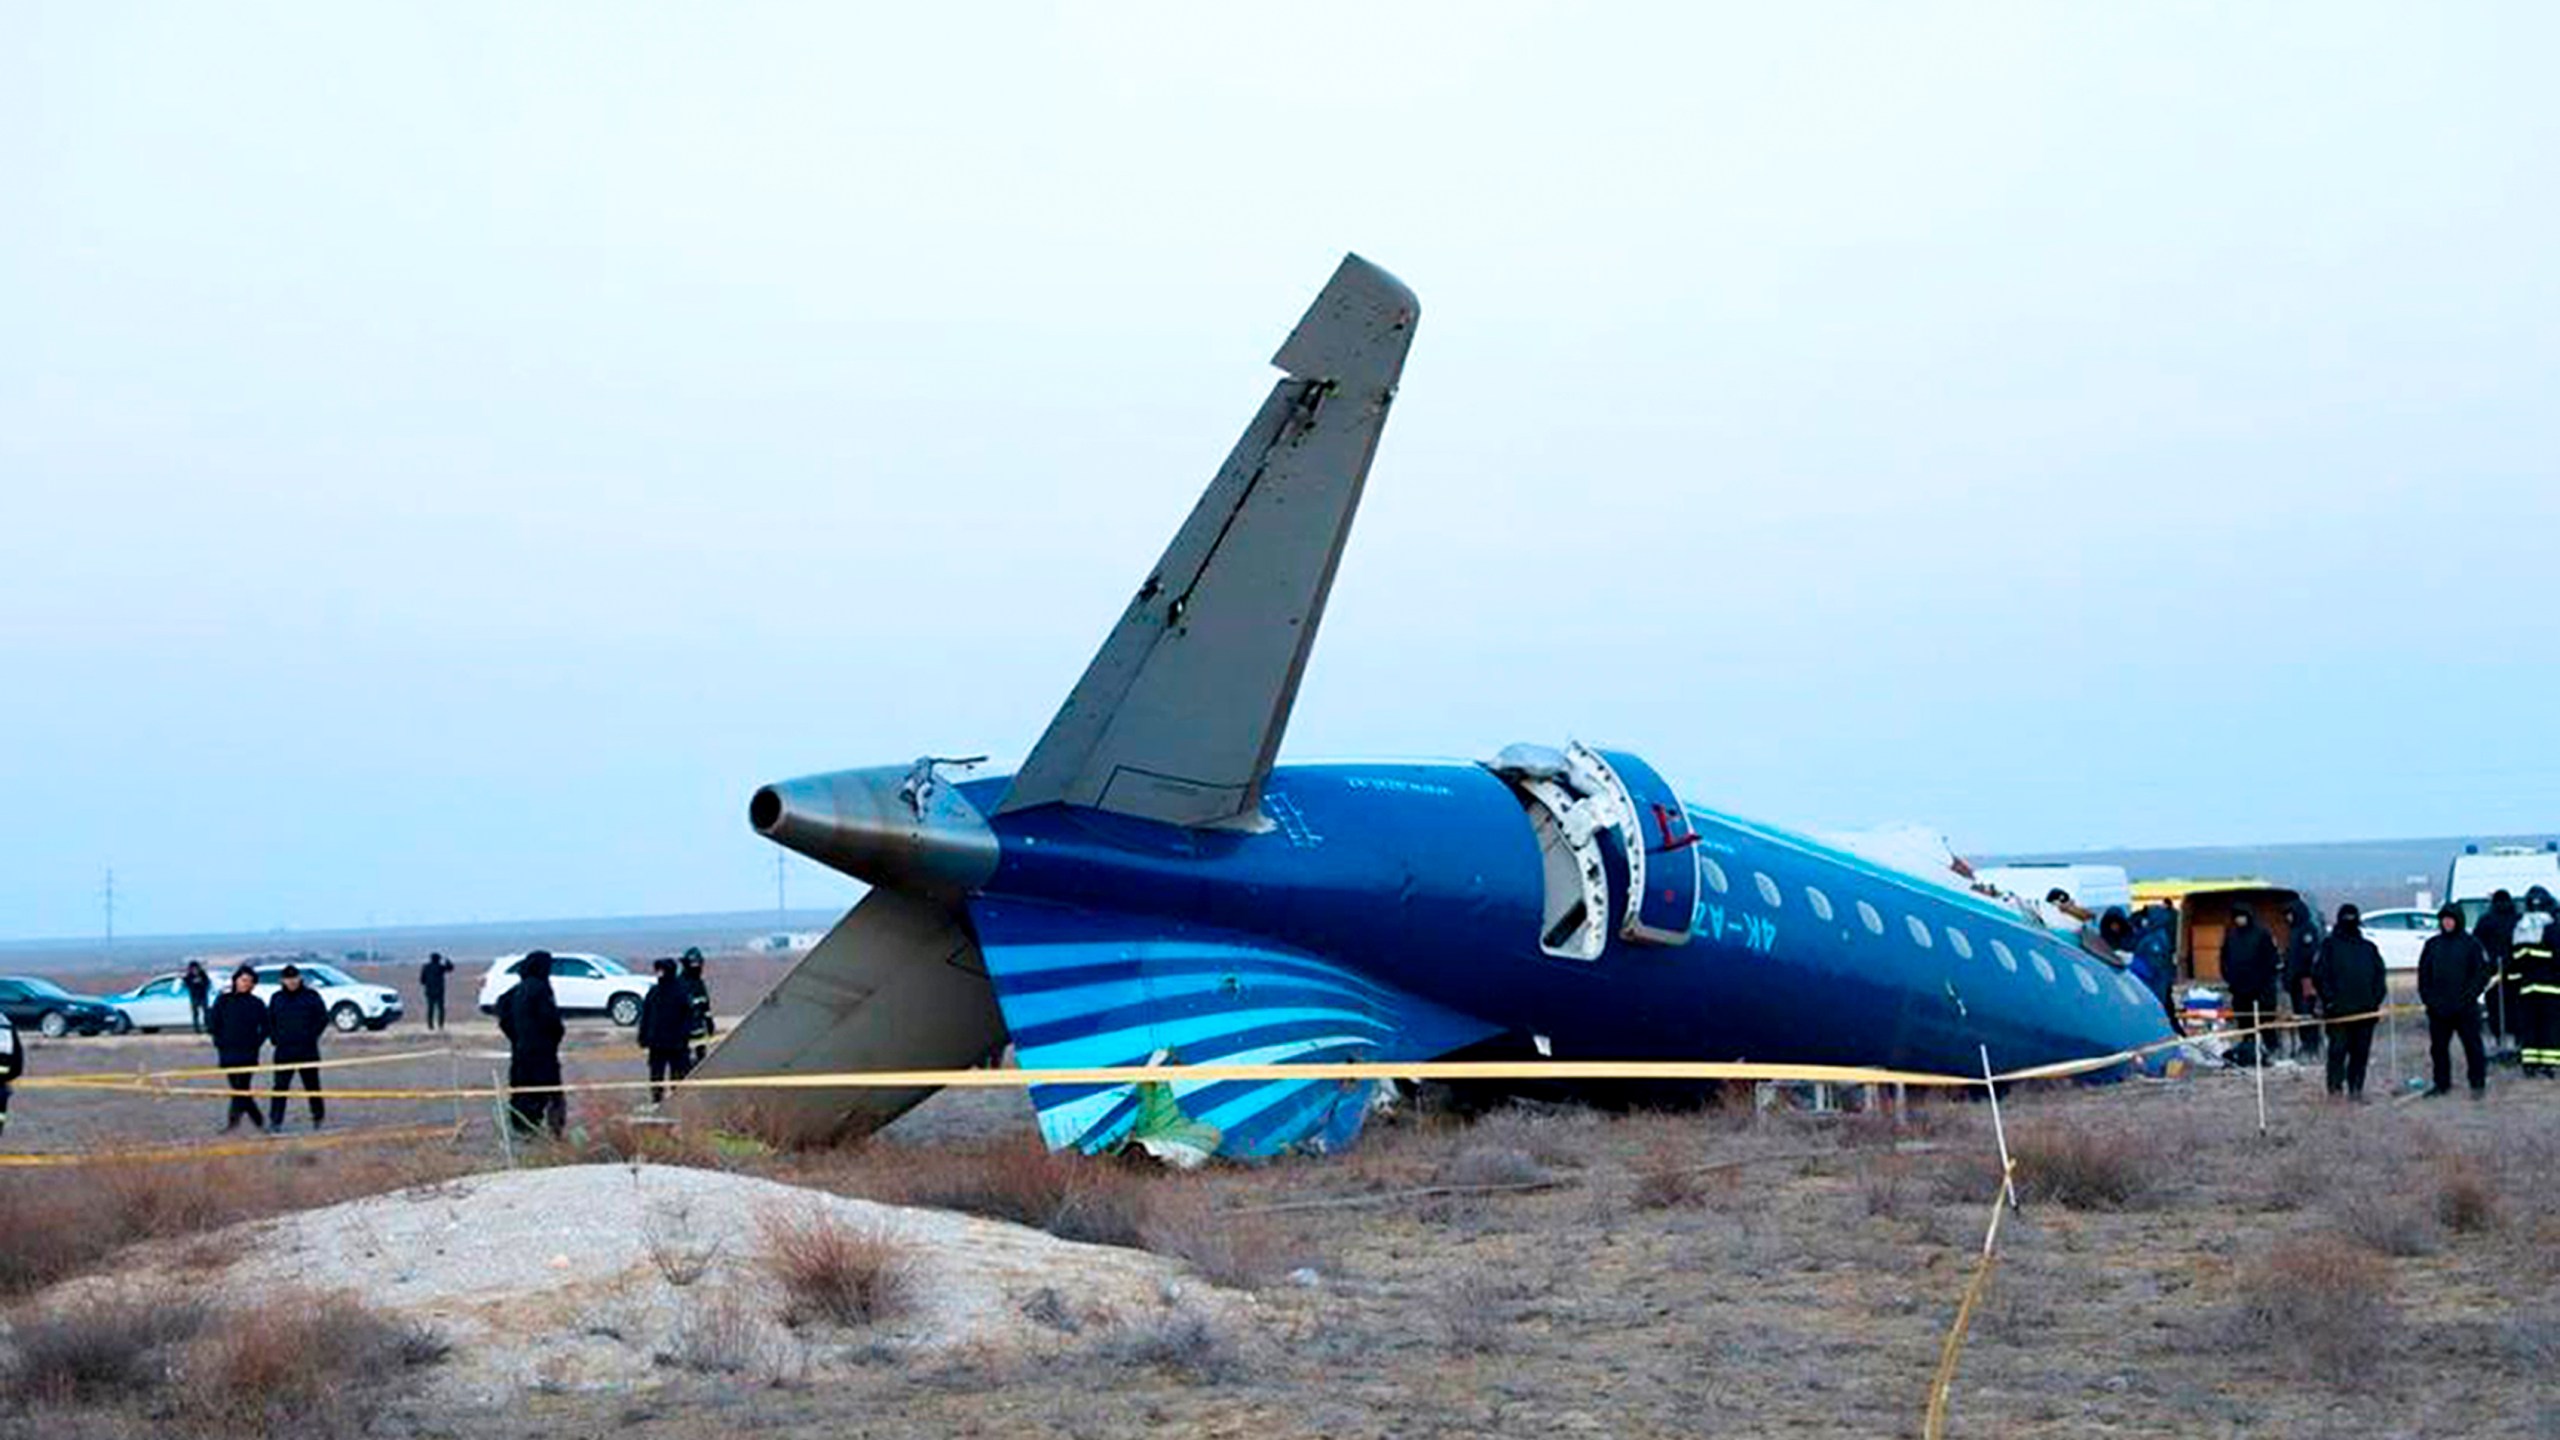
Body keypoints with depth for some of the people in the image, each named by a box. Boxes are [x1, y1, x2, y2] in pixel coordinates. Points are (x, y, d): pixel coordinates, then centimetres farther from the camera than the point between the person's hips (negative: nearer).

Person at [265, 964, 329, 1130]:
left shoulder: (311, 996, 2)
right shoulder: (277, 998, 9)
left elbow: (323, 1018, 4)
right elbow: (269, 1021, 17)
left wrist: (312, 1036, -5)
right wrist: (275, 1037, 3)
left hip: (308, 1050, -1)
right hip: (284, 1051, 1)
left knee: (312, 1085, 7)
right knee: (280, 1086, -6)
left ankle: (318, 1117, 19)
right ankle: (275, 1121, -7)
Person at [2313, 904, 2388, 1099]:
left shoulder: (2368, 948, 17)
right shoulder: (2330, 946, 5)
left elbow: (2380, 975, 17)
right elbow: (2319, 973, -1)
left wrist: (2377, 998, 4)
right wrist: (2329, 998, -10)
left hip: (2366, 1010, 4)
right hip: (2339, 1010, -4)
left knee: (2361, 1051, 5)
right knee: (2338, 1049, -7)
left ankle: (2356, 1087, 11)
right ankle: (2335, 1085, -2)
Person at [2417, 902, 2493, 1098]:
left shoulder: (2471, 944, 0)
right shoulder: (2432, 944, 11)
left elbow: (2482, 974, -3)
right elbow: (2423, 975, 12)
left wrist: (2467, 997, -12)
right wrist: (2429, 999, 0)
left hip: (2465, 1008, -4)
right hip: (2438, 1009, 4)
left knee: (2472, 1045, -2)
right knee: (2438, 1047, 8)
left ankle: (2478, 1083, 5)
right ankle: (2442, 1084, 17)